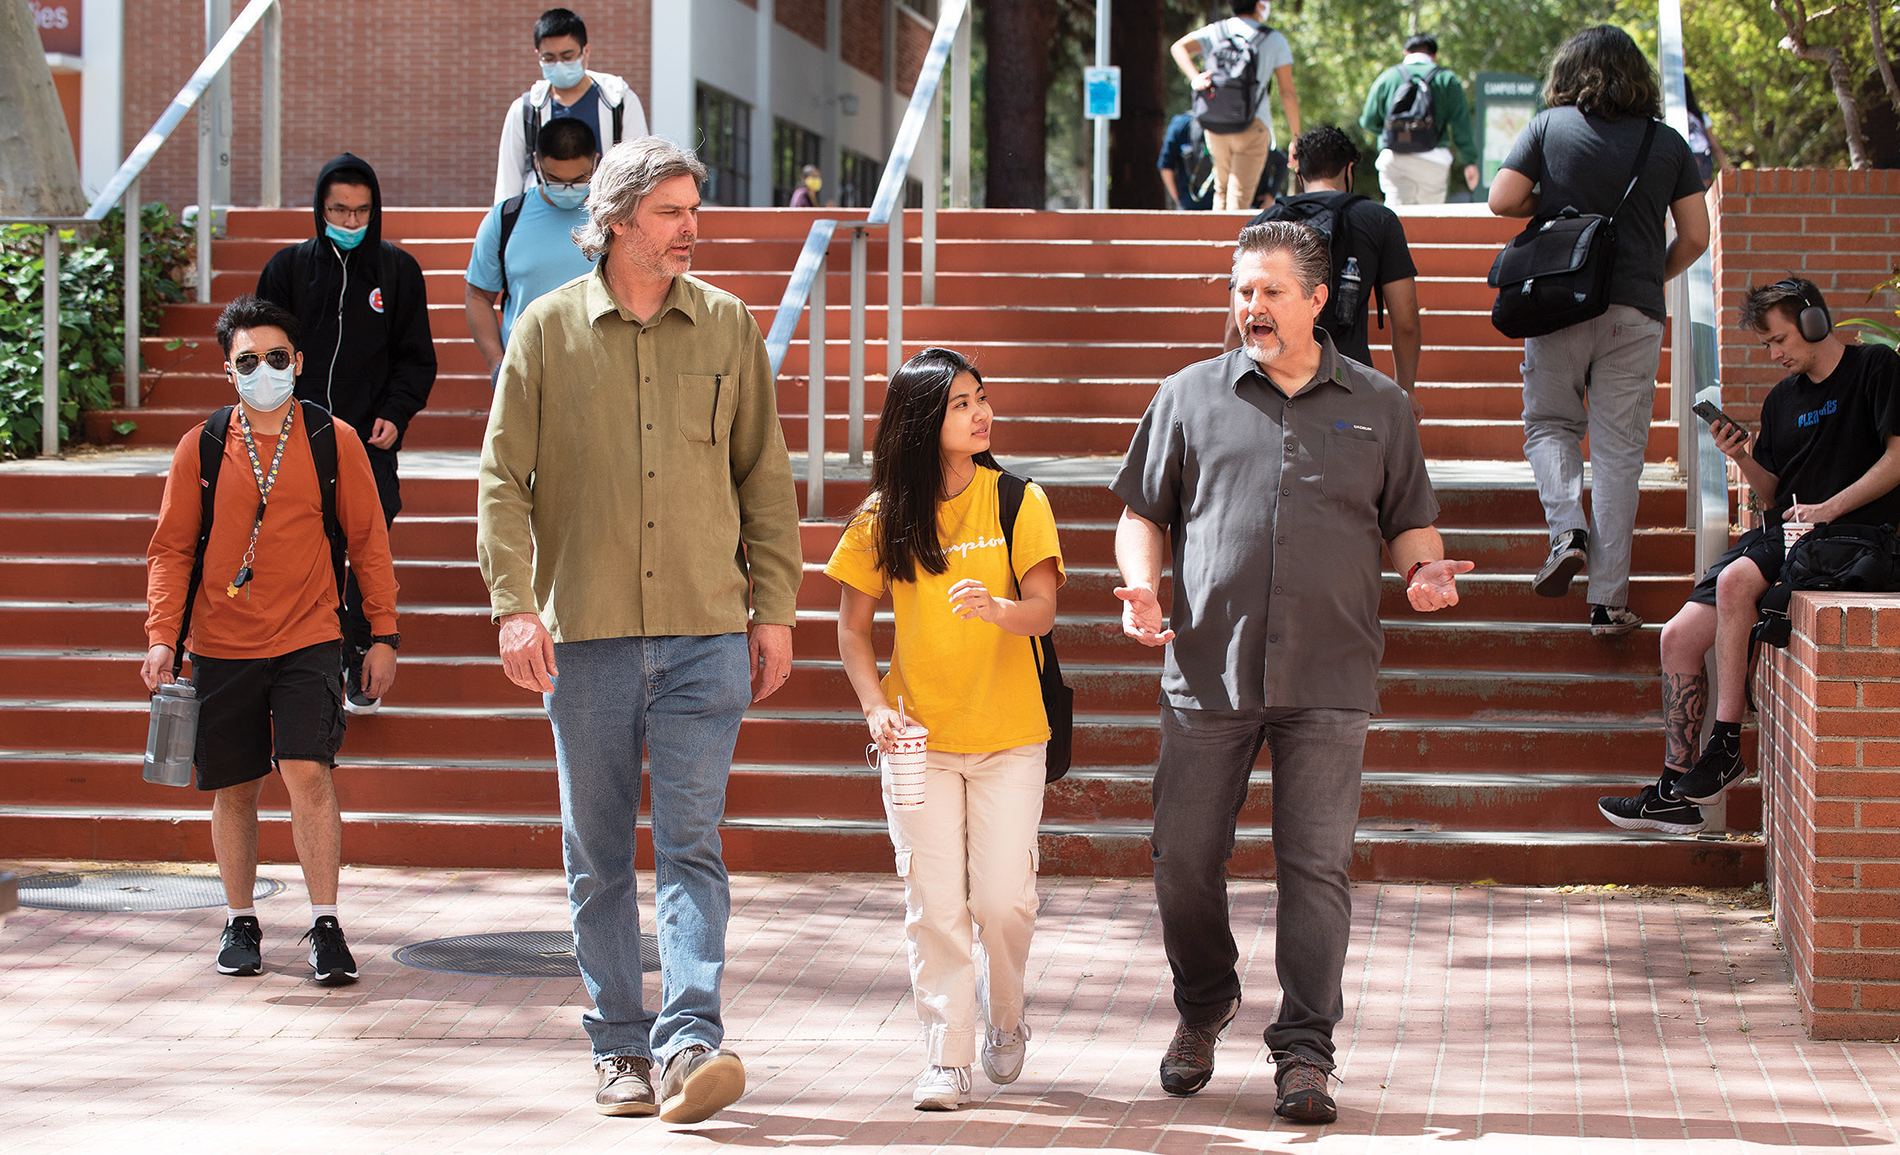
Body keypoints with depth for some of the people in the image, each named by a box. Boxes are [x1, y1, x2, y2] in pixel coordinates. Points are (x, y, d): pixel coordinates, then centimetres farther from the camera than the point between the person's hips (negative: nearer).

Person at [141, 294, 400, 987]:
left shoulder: (334, 441, 1)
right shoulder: (201, 449, 3)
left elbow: (368, 541, 6)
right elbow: (172, 548, 7)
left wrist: (384, 635, 4)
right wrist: (162, 637, -3)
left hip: (308, 643, -2)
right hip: (221, 645, 2)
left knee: (308, 772, -15)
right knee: (233, 789, 8)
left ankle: (325, 926, -7)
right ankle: (240, 923, 23)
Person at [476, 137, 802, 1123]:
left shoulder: (728, 326, 8)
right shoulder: (548, 329, 3)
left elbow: (765, 478, 11)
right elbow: (502, 479, 1)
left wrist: (775, 609, 7)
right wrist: (514, 605, -10)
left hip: (705, 633, 0)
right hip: (586, 633, 0)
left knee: (691, 843, -8)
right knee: (597, 854, 6)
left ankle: (688, 1042, -15)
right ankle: (621, 1050, 14)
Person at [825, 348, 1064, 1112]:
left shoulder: (1017, 502, -2)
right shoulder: (884, 517, 1)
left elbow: (1043, 611, -11)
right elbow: (852, 626, 5)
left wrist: (995, 607, -32)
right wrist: (876, 706, -10)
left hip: (1008, 734, -1)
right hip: (918, 735, 1)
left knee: (1003, 897, -4)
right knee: (933, 901, -3)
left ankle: (1005, 1020, 23)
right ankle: (947, 1058, 4)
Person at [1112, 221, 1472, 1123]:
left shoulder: (1378, 407, 10)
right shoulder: (1188, 398, 9)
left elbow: (1410, 523, 16)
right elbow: (1143, 514, 12)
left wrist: (1425, 570, -5)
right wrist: (1141, 585, -6)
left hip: (1329, 681, -1)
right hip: (1208, 670, 1)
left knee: (1315, 866, -4)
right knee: (1184, 859, 4)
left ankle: (1305, 1053, 2)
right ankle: (1203, 1008, 30)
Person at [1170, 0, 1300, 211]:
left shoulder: (1214, 32, 9)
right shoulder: (1275, 40, 1)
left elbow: (1179, 47, -9)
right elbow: (1288, 92, -2)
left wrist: (1195, 78, -20)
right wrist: (1296, 137, 3)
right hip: (1253, 127, -3)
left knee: (1221, 190, 20)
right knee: (1239, 195, -7)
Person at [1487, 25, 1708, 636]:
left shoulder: (1550, 126, 2)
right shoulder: (1668, 143, 6)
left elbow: (1502, 200, -3)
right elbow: (1695, 237, 5)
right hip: (1636, 311, 1)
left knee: (1550, 423, 17)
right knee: (1619, 452, 3)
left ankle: (1567, 529, -11)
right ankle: (1608, 599, 0)